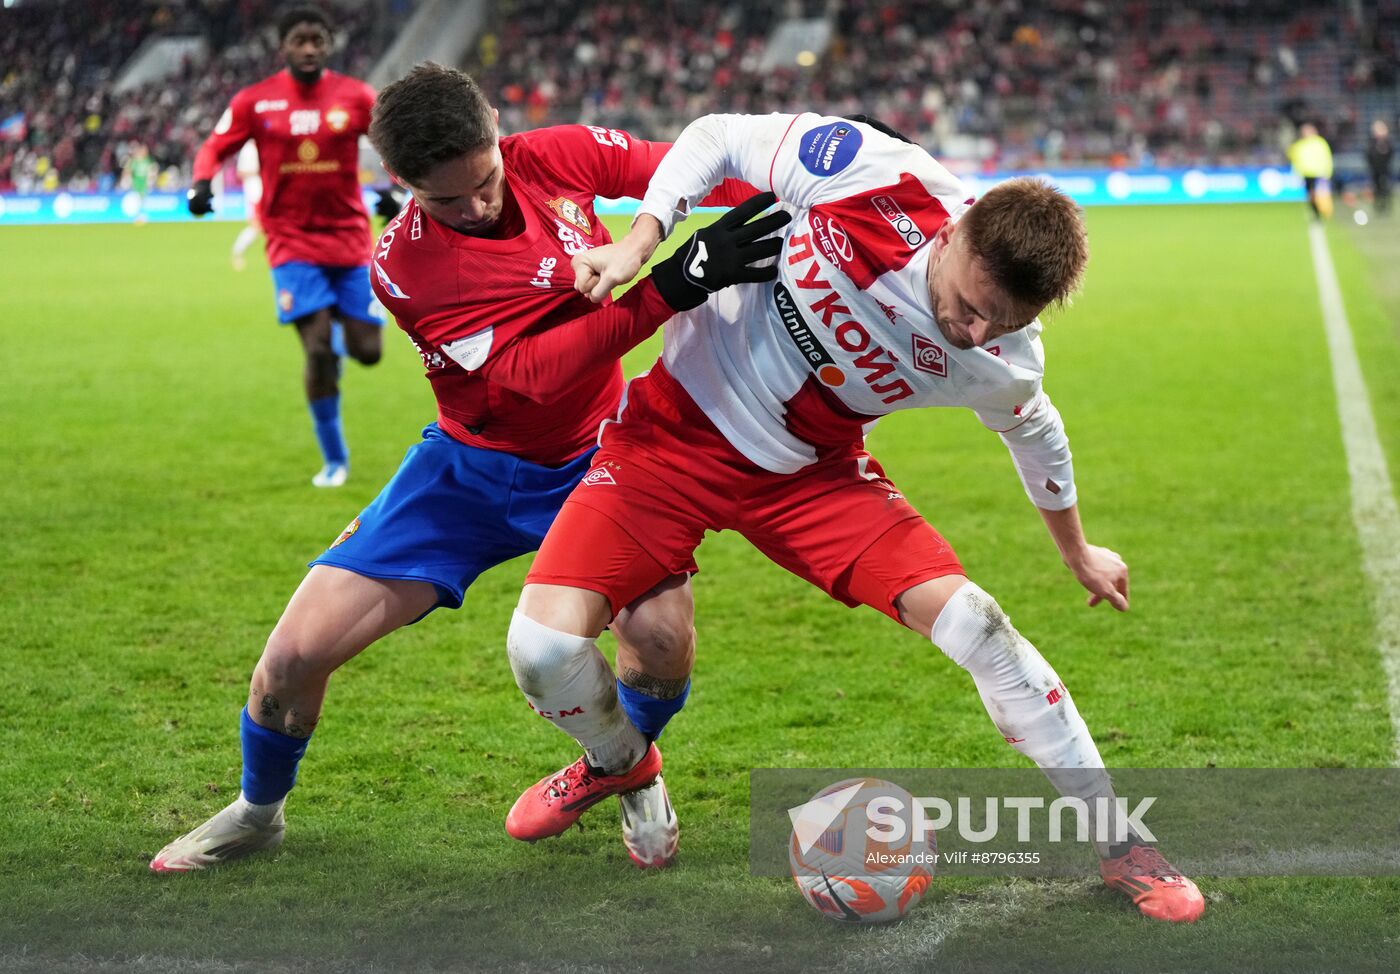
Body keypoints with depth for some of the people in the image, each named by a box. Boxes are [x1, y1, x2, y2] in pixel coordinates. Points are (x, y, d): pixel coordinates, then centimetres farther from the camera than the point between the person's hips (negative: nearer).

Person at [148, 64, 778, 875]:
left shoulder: (559, 157, -16)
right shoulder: (403, 266, -24)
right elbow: (526, 376, -31)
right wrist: (664, 291, -38)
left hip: (592, 458, 2)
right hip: (471, 467, -1)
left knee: (663, 639, -23)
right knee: (295, 654, -7)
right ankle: (258, 812, 26)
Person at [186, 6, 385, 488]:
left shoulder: (356, 96, -3)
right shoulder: (255, 101, -4)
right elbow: (215, 147, 4)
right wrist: (201, 183, -16)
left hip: (350, 237, 2)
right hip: (292, 240, -2)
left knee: (367, 351, 0)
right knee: (319, 351, -10)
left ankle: (339, 331, 40)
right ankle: (334, 460, 7)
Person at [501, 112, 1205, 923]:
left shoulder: (1000, 362, -18)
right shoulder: (874, 174, -28)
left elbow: (1036, 436, 7)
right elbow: (719, 138, -12)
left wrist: (1078, 552, 21)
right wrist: (640, 240, -24)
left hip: (810, 476, 1)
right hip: (676, 429, -1)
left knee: (973, 621, -16)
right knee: (544, 645, -15)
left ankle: (1116, 844, 3)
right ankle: (619, 760, 23)